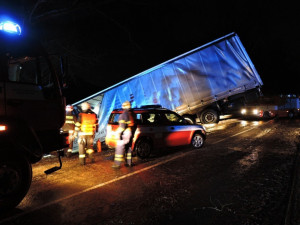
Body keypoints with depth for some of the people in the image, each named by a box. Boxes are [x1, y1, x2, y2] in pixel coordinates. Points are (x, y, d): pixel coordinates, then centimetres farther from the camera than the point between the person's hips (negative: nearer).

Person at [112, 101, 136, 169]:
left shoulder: (124, 114, -13)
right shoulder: (133, 114, 12)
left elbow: (122, 125, -19)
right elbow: (134, 124, 18)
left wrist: (120, 133, -17)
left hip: (125, 133, -8)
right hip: (131, 133, 8)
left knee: (120, 148, -4)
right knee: (129, 147, 17)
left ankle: (117, 164, -5)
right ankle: (129, 162, 22)